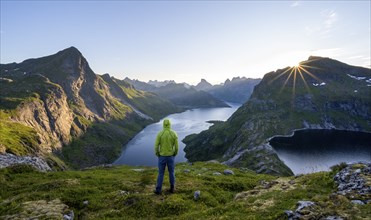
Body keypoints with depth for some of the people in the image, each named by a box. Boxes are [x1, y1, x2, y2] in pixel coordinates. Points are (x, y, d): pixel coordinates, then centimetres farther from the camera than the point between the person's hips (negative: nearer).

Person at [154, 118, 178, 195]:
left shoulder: (159, 134, -13)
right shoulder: (174, 134, -12)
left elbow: (156, 146, -12)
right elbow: (176, 147, -9)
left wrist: (157, 154, 5)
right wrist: (174, 154, 10)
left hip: (162, 156, -1)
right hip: (170, 156, 1)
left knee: (161, 173, 13)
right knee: (171, 172, 18)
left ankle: (158, 190, 21)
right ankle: (172, 188, 28)